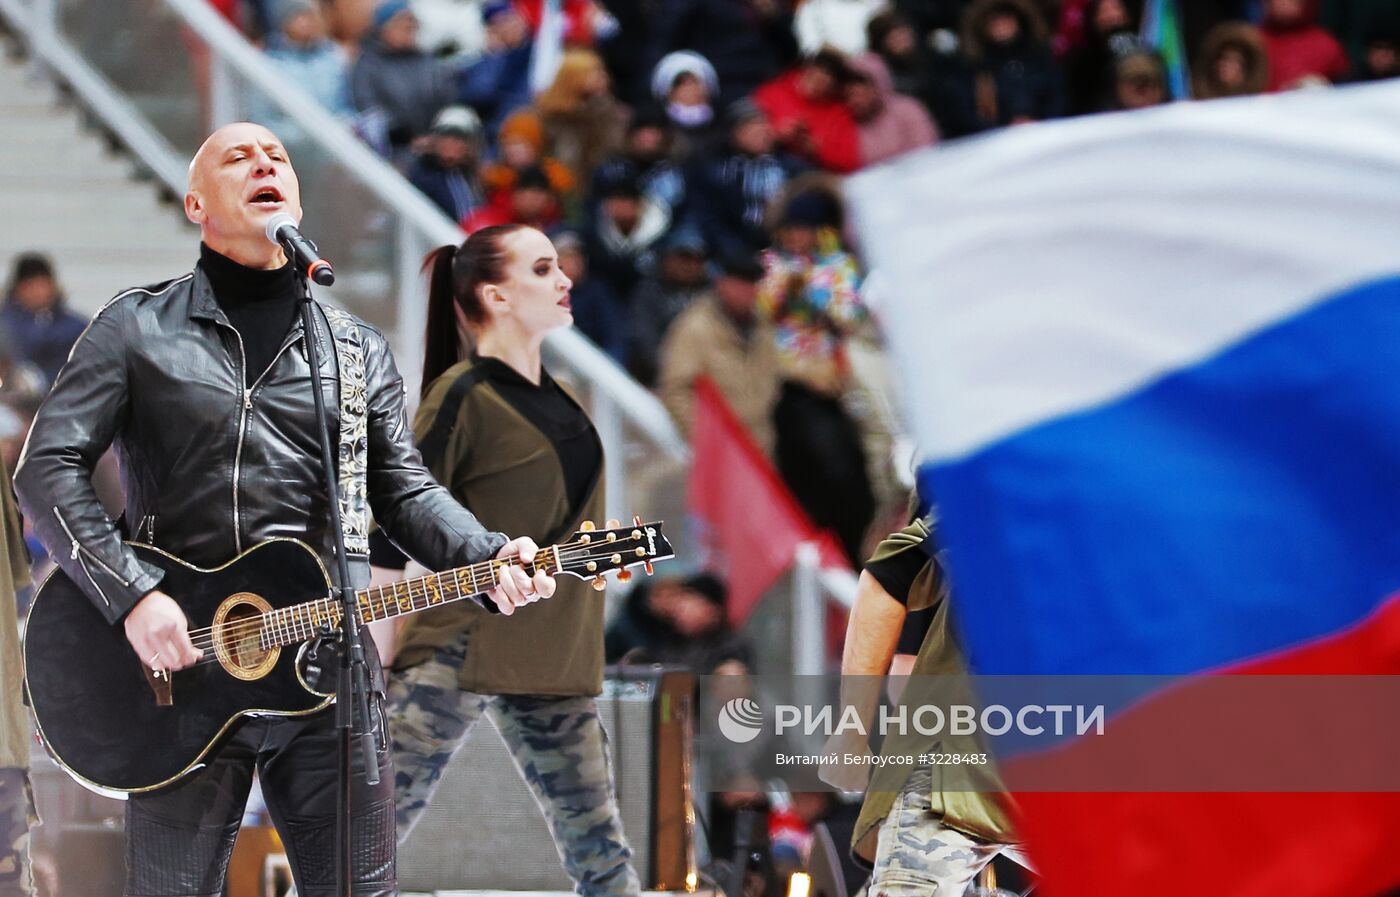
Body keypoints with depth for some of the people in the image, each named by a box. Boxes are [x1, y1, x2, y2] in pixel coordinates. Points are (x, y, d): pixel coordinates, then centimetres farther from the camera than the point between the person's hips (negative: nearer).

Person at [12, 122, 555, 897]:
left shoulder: (357, 349, 16)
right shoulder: (136, 328, 6)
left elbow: (403, 490, 11)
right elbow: (48, 466, -2)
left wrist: (489, 561, -10)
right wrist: (133, 597, -15)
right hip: (180, 673, -2)